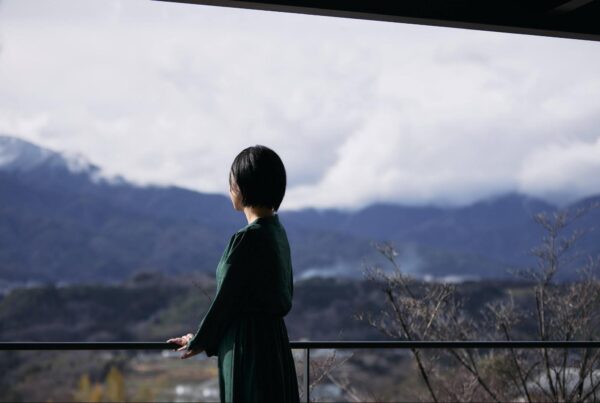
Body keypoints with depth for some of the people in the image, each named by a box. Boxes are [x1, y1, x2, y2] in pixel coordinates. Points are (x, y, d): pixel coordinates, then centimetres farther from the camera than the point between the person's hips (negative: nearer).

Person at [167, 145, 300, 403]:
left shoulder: (246, 239, -18)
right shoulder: (277, 232, 8)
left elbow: (225, 300, -13)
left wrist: (198, 342, 5)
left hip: (249, 349, -9)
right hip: (274, 341, 9)